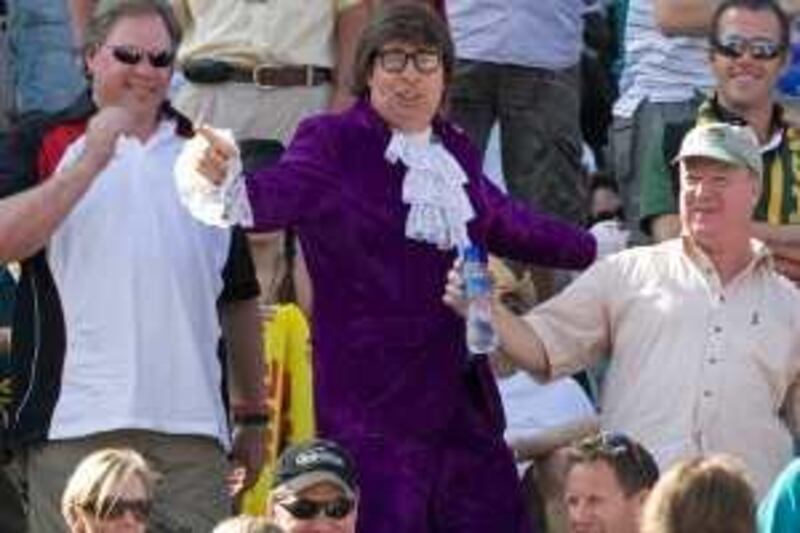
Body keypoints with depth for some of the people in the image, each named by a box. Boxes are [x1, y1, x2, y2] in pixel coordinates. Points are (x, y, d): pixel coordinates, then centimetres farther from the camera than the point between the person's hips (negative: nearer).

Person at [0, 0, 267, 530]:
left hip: (193, 426, 3)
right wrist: (92, 161, -14)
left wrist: (253, 414, 19)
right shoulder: (44, 144, 8)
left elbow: (240, 297, 22)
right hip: (76, 424, -3)